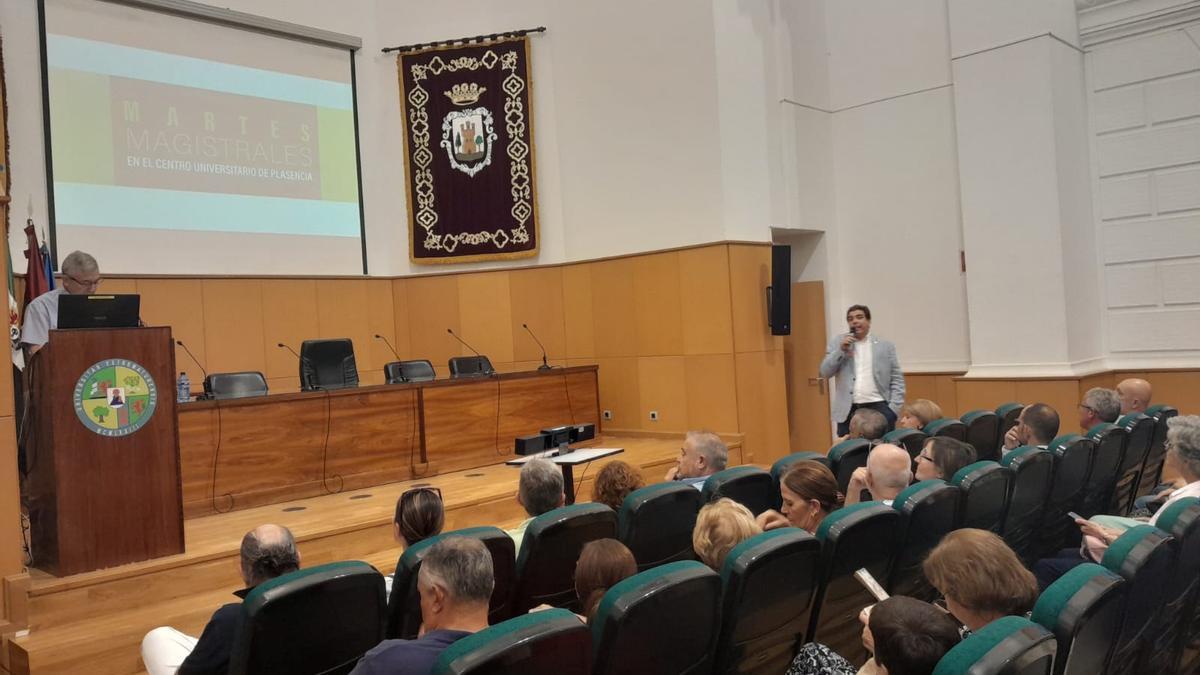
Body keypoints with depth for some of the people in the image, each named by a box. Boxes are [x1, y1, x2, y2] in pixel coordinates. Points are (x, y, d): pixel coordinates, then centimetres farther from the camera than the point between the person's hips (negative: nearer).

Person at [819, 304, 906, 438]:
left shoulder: (885, 346, 10)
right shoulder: (837, 343, 10)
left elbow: (897, 380, 7)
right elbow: (825, 373, 2)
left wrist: (893, 409, -4)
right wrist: (841, 350, -9)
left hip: (879, 408, 0)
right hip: (848, 411, 0)